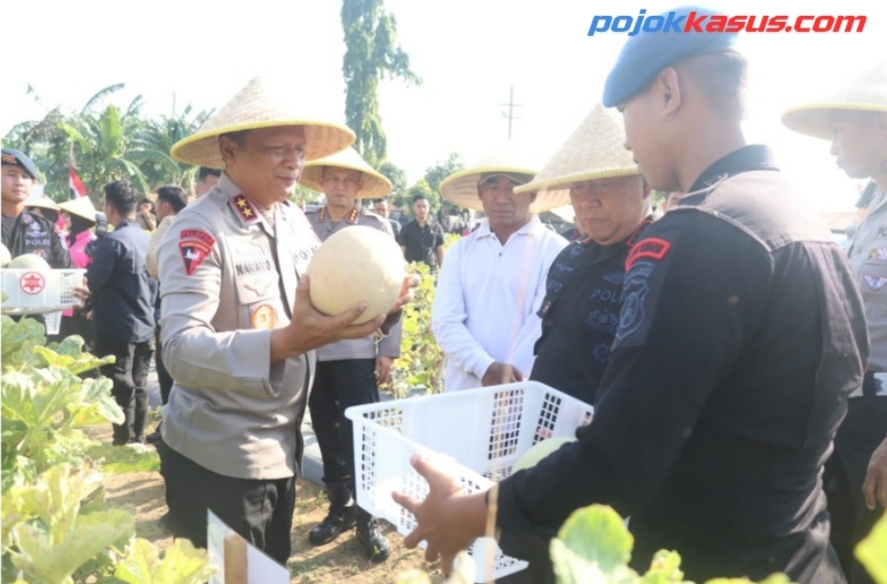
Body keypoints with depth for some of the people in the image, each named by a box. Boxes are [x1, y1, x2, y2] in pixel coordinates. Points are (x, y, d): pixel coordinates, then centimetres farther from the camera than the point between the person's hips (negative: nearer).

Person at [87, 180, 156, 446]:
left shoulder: (113, 241, -17)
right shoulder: (147, 239, 7)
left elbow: (92, 282, -13)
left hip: (117, 328, -7)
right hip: (143, 325, 7)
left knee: (121, 391, 0)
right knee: (138, 387, 14)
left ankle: (123, 445, 8)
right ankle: (137, 441, 23)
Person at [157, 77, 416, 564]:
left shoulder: (295, 220, 3)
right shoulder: (198, 230, -19)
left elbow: (323, 307, 7)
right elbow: (180, 350, -30)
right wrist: (287, 342, -44)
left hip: (282, 447, 7)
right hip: (217, 459, -7)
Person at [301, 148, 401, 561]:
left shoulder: (377, 227, -1)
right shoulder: (304, 224, 3)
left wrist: (389, 349, -4)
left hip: (358, 349, -2)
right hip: (312, 347, 3)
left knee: (360, 435, 2)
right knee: (327, 433, 13)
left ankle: (366, 518, 19)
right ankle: (340, 506, 31)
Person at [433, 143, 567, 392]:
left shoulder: (555, 249, -4)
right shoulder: (460, 251, 5)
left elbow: (545, 322, -11)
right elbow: (445, 321, -3)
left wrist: (511, 379, -17)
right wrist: (485, 367, -16)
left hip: (527, 392, -2)